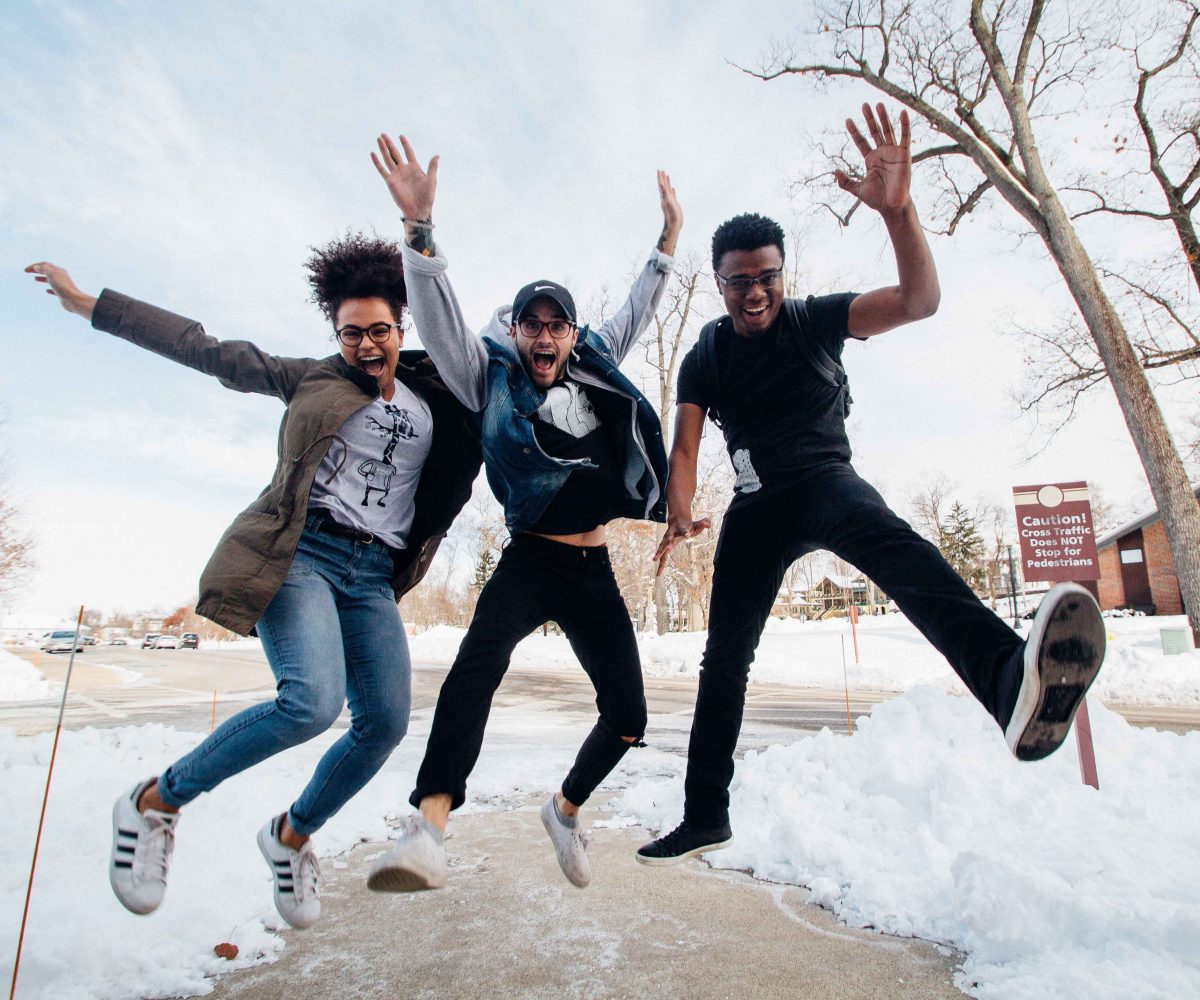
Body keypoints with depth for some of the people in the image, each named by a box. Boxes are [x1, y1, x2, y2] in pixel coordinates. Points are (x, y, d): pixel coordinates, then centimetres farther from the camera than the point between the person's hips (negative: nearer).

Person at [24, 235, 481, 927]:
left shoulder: (438, 403, 15)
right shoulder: (312, 379, 10)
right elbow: (208, 351, 10)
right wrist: (90, 304, 10)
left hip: (373, 575, 4)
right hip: (301, 552, -4)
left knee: (386, 721, -7)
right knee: (313, 702, -25)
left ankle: (292, 834, 21)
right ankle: (156, 802, 2)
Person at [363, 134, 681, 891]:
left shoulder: (595, 368, 13)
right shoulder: (492, 377, 4)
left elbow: (638, 311, 25)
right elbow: (439, 316, -9)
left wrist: (669, 239, 27)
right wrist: (420, 225, -20)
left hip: (595, 570, 4)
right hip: (531, 561, -4)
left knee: (627, 717, 4)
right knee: (482, 656, -36)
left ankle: (566, 809, 31)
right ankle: (430, 826, -37)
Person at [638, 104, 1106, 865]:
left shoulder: (815, 319, -5)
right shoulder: (704, 360, 1)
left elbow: (921, 301, -19)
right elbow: (685, 447, -6)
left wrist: (898, 209, -35)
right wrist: (679, 517, -25)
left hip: (824, 480, -2)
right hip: (757, 504, 3)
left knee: (888, 542, -39)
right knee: (725, 654, 0)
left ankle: (1011, 677, -67)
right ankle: (706, 817, 13)